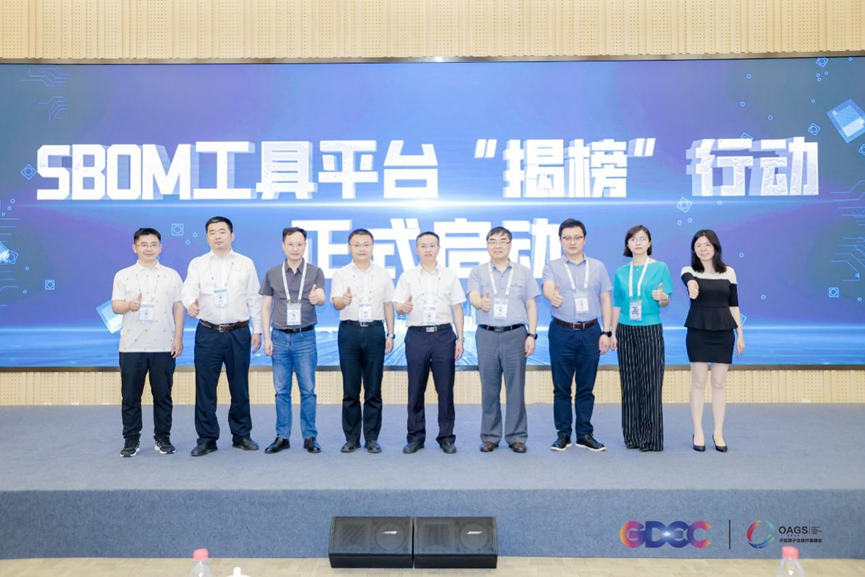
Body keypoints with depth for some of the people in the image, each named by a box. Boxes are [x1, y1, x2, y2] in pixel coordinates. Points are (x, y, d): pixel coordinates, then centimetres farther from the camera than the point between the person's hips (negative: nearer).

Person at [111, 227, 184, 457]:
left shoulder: (172, 275, 7)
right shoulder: (123, 275, 6)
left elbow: (178, 307, 6)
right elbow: (115, 306, 0)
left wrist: (178, 338, -2)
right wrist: (129, 305, -24)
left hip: (164, 346, 0)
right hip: (132, 346, 0)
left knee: (163, 395, 6)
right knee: (130, 396, 5)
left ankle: (163, 438, 17)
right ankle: (131, 439, 17)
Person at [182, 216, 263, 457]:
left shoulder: (246, 263, 6)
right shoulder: (197, 264, 6)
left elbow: (254, 299, 6)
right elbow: (188, 290, -9)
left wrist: (257, 330, 2)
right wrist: (191, 304, -32)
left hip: (239, 333, 0)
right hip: (208, 333, 0)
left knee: (239, 386, 7)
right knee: (205, 387, 3)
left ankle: (241, 435, 21)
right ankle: (207, 438, 15)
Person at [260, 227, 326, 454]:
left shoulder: (315, 272, 1)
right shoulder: (272, 274, 6)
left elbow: (322, 298, -13)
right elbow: (265, 306, 8)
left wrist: (316, 297, -37)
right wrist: (267, 337, 1)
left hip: (305, 337, -2)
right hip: (280, 337, 2)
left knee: (308, 390, 3)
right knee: (281, 390, 7)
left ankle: (310, 436, 13)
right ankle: (282, 437, 17)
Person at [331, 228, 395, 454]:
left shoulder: (383, 274, 9)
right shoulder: (341, 274, 3)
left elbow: (388, 305, 11)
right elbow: (335, 301, -12)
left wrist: (390, 334, 5)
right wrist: (344, 300, -36)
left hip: (375, 330, 1)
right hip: (349, 330, -1)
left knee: (373, 389, 4)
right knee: (350, 389, 4)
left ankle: (372, 438, 14)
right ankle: (351, 438, 15)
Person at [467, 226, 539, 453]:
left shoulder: (523, 272, 7)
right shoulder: (477, 272, 5)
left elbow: (531, 305, 7)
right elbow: (473, 297, -12)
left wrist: (532, 335, -2)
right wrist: (482, 303, -36)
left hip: (515, 335, 0)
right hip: (487, 335, 0)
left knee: (516, 388, 3)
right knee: (489, 389, 7)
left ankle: (516, 436, 14)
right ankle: (490, 436, 18)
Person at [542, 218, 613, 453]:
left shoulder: (597, 267, 9)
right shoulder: (552, 266, 3)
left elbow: (605, 301, 8)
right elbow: (547, 288, -18)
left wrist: (606, 332, 0)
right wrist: (552, 296, -42)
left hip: (590, 332, 1)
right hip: (562, 332, -1)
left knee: (586, 387, 7)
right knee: (561, 387, 5)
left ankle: (585, 434, 17)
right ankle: (563, 433, 16)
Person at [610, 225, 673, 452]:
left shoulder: (660, 268, 0)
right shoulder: (621, 272, 8)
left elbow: (666, 302, 0)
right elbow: (617, 305, 10)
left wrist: (662, 297, -23)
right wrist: (613, 333, 6)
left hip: (650, 331, -3)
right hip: (626, 331, 3)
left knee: (650, 383, -2)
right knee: (629, 384, 5)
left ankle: (651, 438, 7)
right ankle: (632, 436, 15)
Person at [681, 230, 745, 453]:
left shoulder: (729, 272, 6)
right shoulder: (689, 271, -1)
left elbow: (734, 304, 9)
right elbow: (689, 280, -26)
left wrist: (740, 334, 5)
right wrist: (692, 286, -51)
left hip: (723, 332, 2)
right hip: (698, 332, -2)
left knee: (719, 383, 6)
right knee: (698, 382, 1)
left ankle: (718, 433, 15)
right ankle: (698, 433, 10)